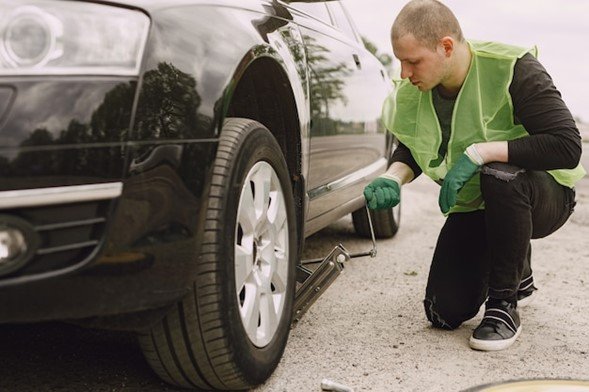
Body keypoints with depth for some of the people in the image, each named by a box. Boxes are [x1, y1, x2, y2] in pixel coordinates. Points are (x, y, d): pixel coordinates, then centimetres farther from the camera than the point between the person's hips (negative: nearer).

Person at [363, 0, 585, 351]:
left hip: (545, 196, -5)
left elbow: (568, 146, -32)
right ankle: (518, 277, 30)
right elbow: (410, 149, 7)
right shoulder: (415, 91, -10)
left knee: (499, 176, -42)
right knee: (445, 313, -4)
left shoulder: (513, 70, -25)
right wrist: (393, 179, -15)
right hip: (474, 204, 5)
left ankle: (504, 304, -19)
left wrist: (480, 152, -36)